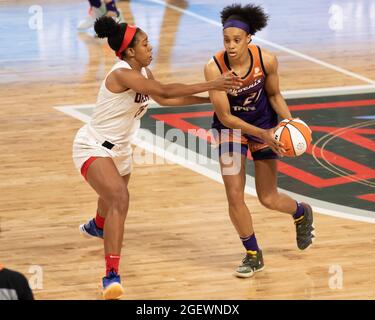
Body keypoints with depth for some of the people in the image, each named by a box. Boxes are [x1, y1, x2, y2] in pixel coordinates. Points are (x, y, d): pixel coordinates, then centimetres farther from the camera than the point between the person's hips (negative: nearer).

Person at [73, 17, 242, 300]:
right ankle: (112, 276, -35)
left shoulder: (143, 72, 0)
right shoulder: (122, 74, -29)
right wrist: (211, 85, -37)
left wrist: (210, 98, 9)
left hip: (119, 148, 10)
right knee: (120, 198, -31)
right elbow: (164, 90, -38)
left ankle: (97, 226, 72)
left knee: (114, 195, 34)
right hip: (93, 148, -10)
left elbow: (164, 99, 13)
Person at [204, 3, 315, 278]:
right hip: (231, 127, 0)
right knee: (234, 196, -9)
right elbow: (225, 117, -22)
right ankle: (253, 256, 12)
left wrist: (290, 122, -19)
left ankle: (302, 213, 42)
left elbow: (274, 95, -3)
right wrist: (262, 134, -28)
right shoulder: (214, 68, -28)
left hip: (265, 124, 0)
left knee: (268, 199, 6)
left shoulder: (266, 60, -24)